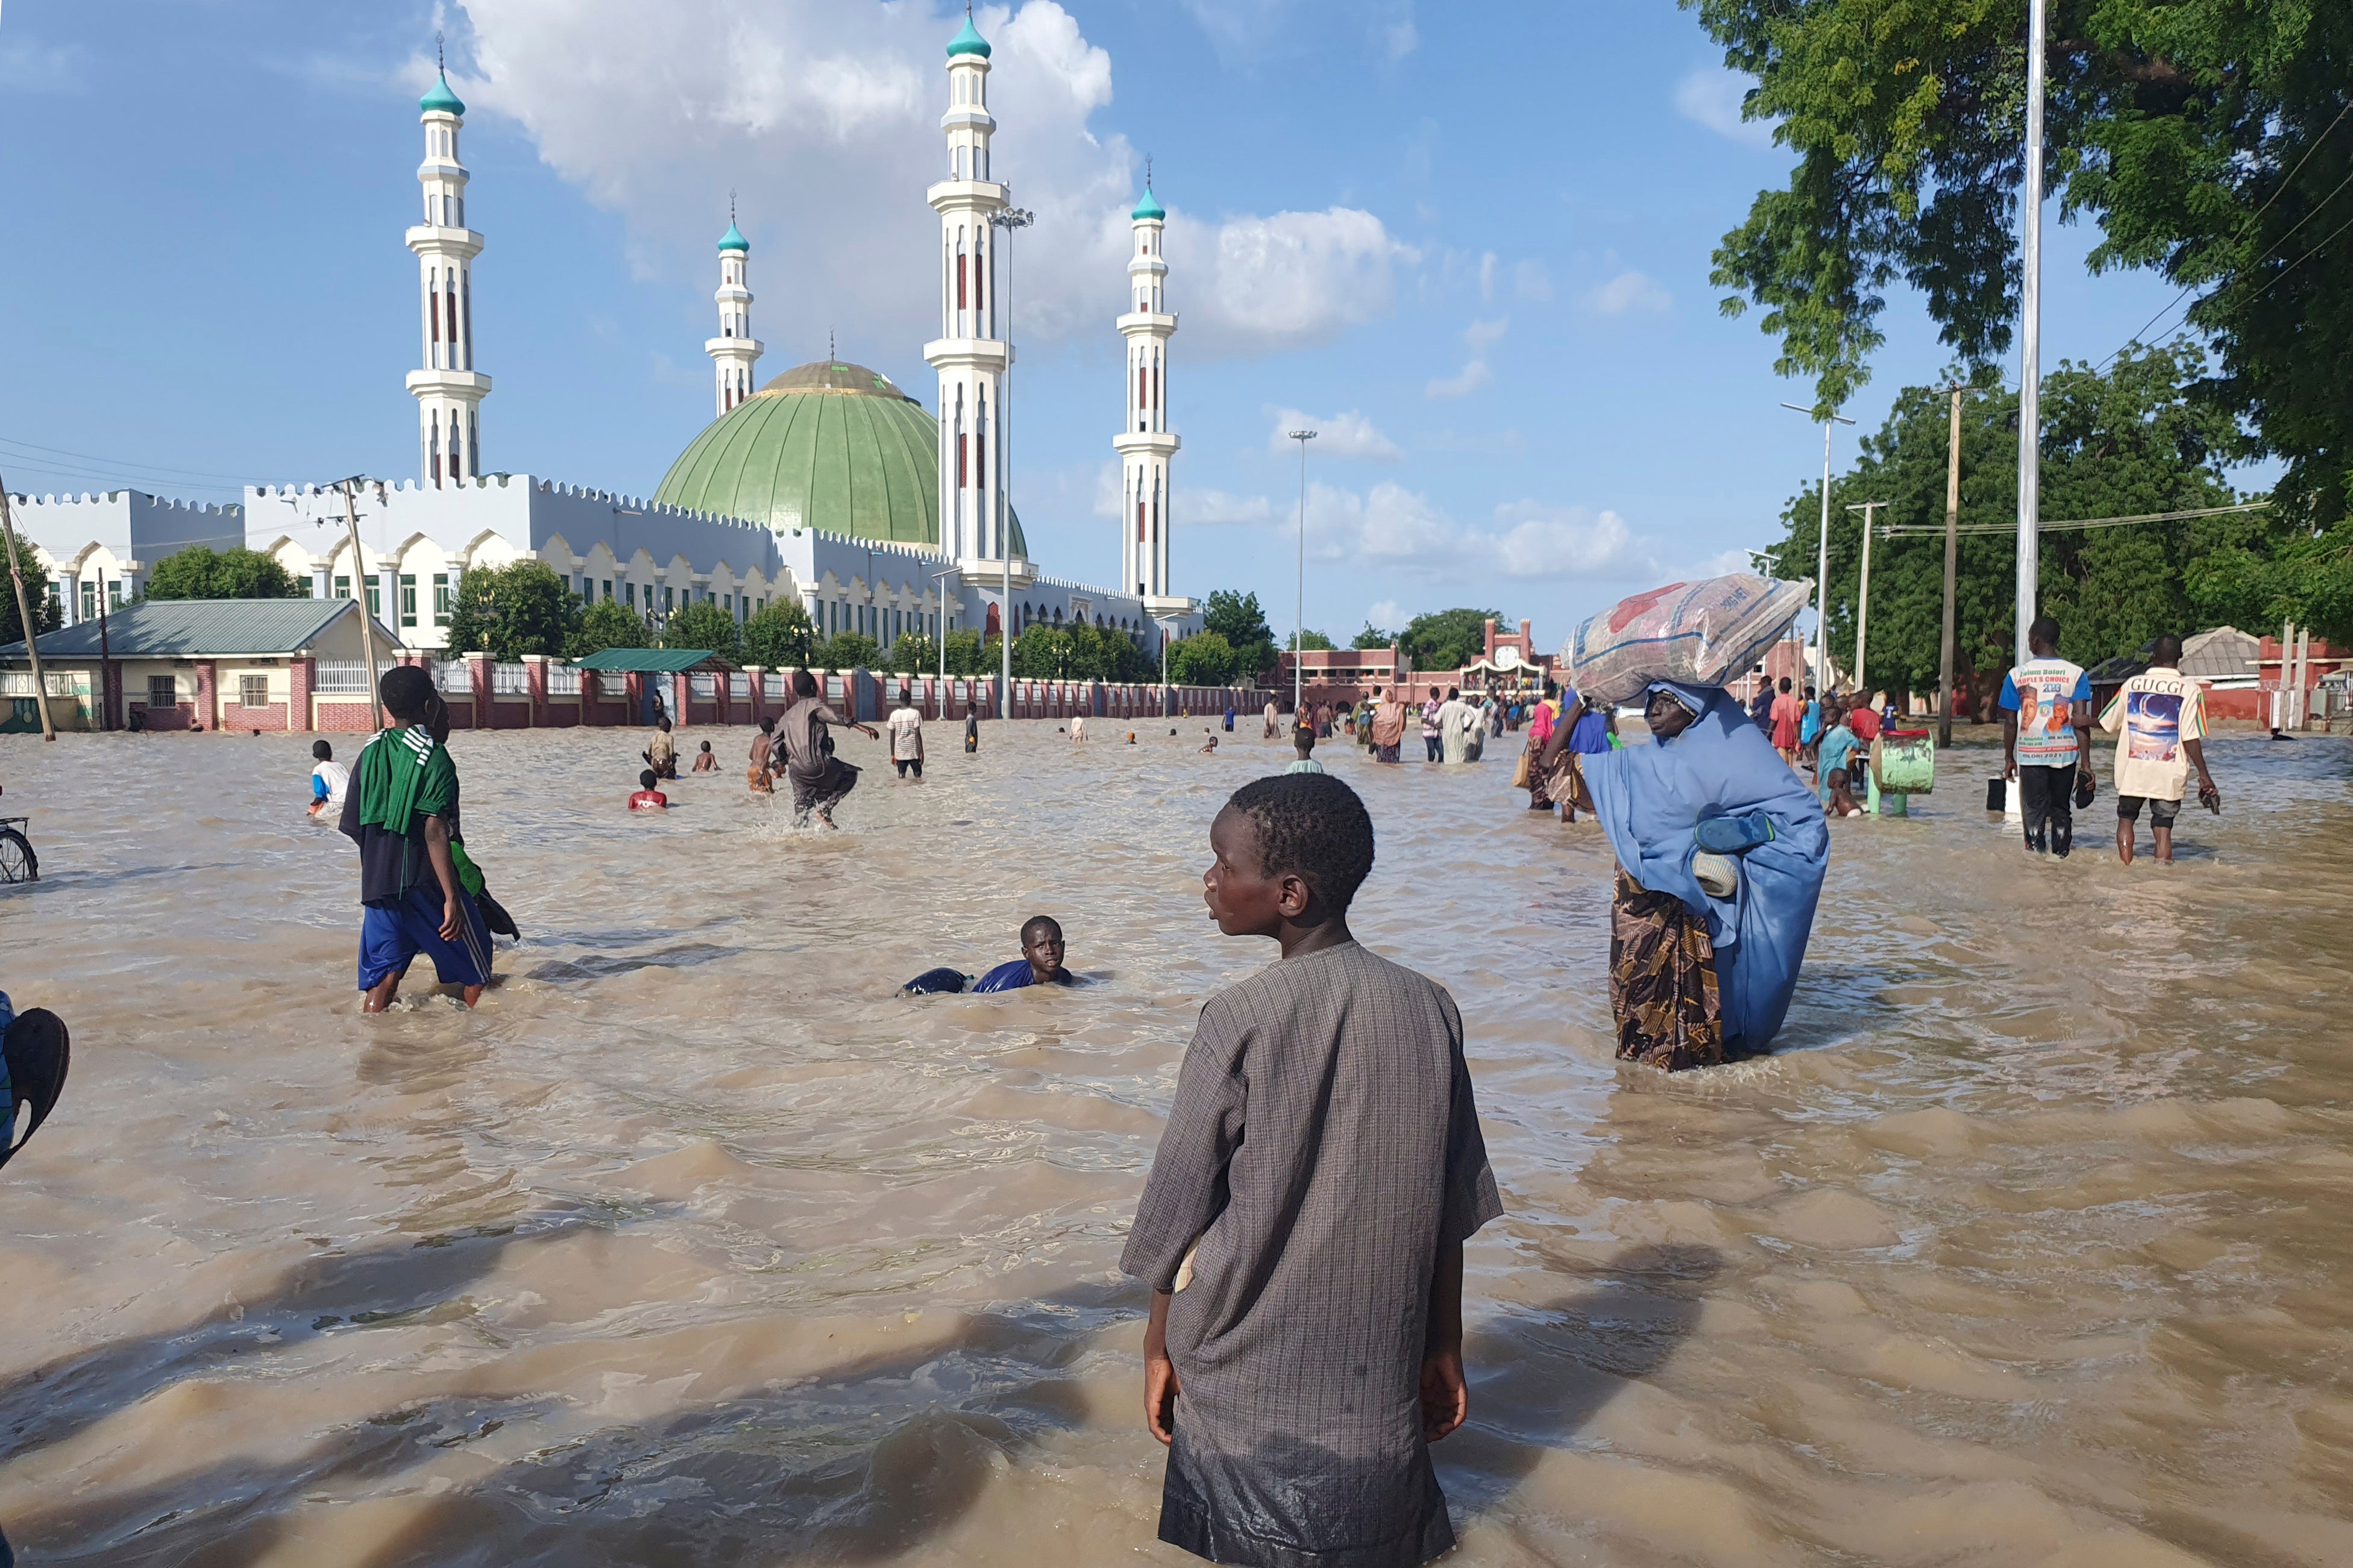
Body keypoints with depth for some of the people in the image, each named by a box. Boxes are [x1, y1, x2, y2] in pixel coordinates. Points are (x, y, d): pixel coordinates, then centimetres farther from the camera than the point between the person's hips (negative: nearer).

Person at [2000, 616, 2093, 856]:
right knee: (2062, 811, 14)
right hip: (2065, 753, 1)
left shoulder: (2017, 675, -2)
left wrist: (2009, 758, 10)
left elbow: (2010, 722, 0)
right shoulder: (2076, 674, -2)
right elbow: (2081, 721, -7)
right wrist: (2086, 763, -4)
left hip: (2030, 754, -1)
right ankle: (2061, 858, 15)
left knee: (2034, 812, 5)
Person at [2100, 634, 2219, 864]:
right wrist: (2204, 774, -4)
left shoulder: (2132, 684, 1)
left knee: (2126, 818, 16)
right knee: (2163, 826, 7)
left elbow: (2107, 724, 11)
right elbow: (2191, 738, -11)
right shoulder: (2190, 690, -5)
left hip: (2132, 770, 1)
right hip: (2169, 775, -1)